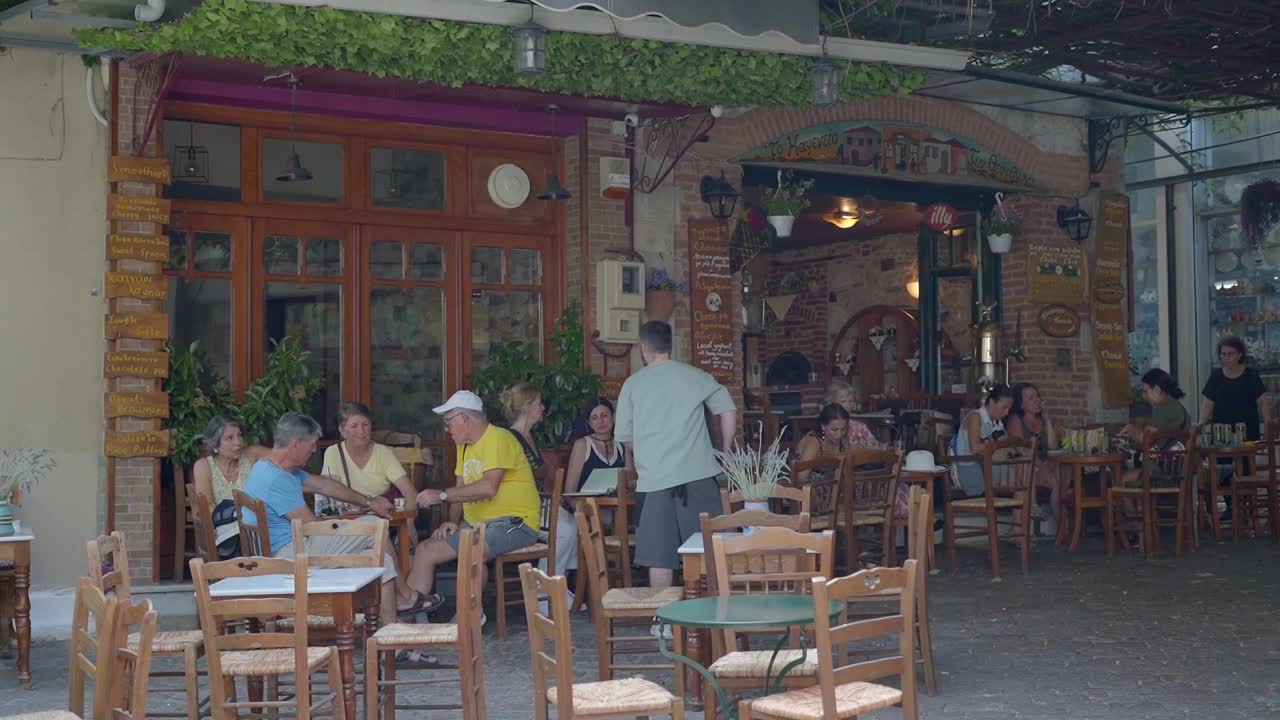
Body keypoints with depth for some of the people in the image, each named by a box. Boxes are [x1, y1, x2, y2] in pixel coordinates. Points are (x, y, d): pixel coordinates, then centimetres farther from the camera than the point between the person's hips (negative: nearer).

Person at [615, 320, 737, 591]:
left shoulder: (633, 384, 6)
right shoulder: (695, 376, 6)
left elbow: (624, 436, 10)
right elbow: (729, 412, 4)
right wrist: (725, 452, 16)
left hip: (655, 479, 0)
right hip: (697, 474, 0)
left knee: (660, 557, 3)